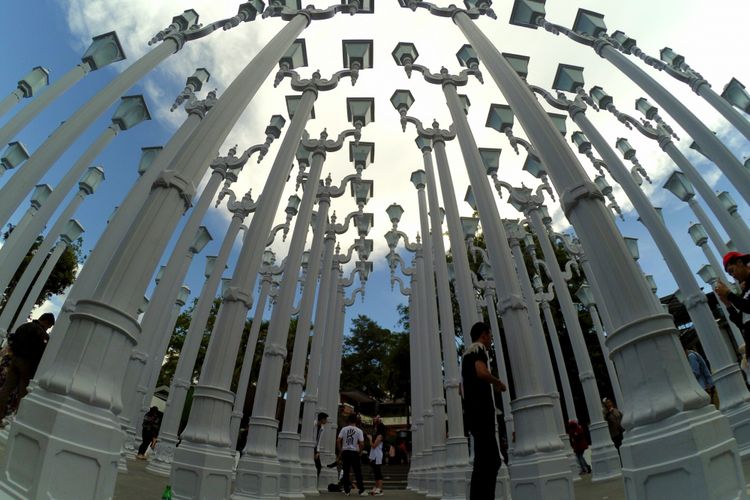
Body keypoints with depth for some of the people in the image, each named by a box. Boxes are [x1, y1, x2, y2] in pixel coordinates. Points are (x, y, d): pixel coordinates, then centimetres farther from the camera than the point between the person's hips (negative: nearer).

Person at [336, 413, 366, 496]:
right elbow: (362, 443, -10)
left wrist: (340, 450, 4)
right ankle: (361, 491, 5)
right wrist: (359, 451, 5)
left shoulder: (344, 429, 0)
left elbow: (338, 441, -6)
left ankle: (347, 491, 13)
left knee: (346, 472, 10)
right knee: (358, 472, 5)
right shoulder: (359, 431, -4)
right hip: (354, 452, -1)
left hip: (345, 452, 2)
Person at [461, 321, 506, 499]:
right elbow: (482, 372, -22)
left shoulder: (467, 353, 27)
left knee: (491, 460, 13)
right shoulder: (478, 348, -2)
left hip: (473, 412, 10)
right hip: (482, 412, -10)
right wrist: (498, 383, -5)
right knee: (487, 461, -12)